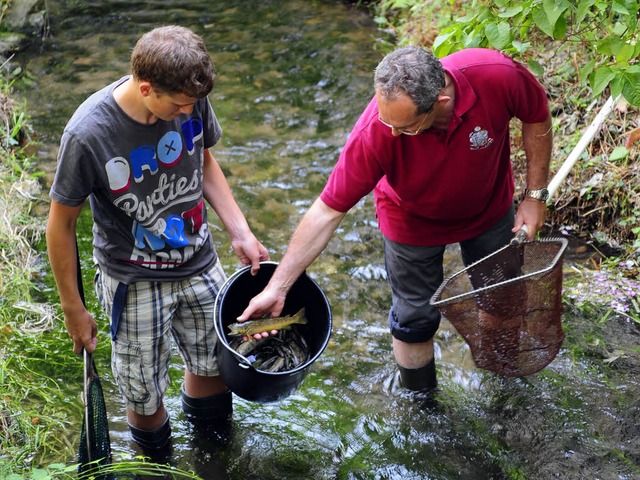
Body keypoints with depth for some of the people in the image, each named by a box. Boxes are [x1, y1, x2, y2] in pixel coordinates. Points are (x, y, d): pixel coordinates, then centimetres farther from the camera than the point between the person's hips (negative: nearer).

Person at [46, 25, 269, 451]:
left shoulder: (189, 98, -17)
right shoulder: (88, 135, -30)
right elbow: (61, 224, -16)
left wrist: (241, 233, -2)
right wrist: (73, 309, -8)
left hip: (200, 266, 4)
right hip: (135, 283, -4)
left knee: (217, 364, 20)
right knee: (144, 392, 13)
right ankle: (155, 455, 46)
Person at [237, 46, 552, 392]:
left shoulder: (498, 75, -39)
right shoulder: (374, 133, -41)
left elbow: (537, 117, -15)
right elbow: (327, 211, -32)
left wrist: (535, 195, -13)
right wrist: (277, 288, -31)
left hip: (490, 208, 2)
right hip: (413, 221, -2)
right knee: (415, 319, 9)